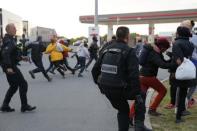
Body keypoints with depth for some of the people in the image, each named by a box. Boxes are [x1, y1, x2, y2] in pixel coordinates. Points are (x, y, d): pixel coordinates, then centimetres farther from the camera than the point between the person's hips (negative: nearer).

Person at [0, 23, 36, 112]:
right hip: (10, 67, -10)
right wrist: (8, 67, -34)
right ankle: (24, 106, 3)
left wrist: (20, 57, 19)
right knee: (23, 84, -4)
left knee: (14, 86, 16)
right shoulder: (9, 41, -16)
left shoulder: (10, 39, 16)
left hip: (11, 66, 10)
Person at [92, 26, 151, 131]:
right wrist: (138, 93, -12)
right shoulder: (129, 51, -8)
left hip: (106, 89, 6)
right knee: (141, 95, 22)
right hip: (120, 88, -6)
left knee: (123, 109, 27)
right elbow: (134, 75, -18)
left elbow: (95, 69, 13)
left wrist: (100, 84, 22)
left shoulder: (107, 49, 11)